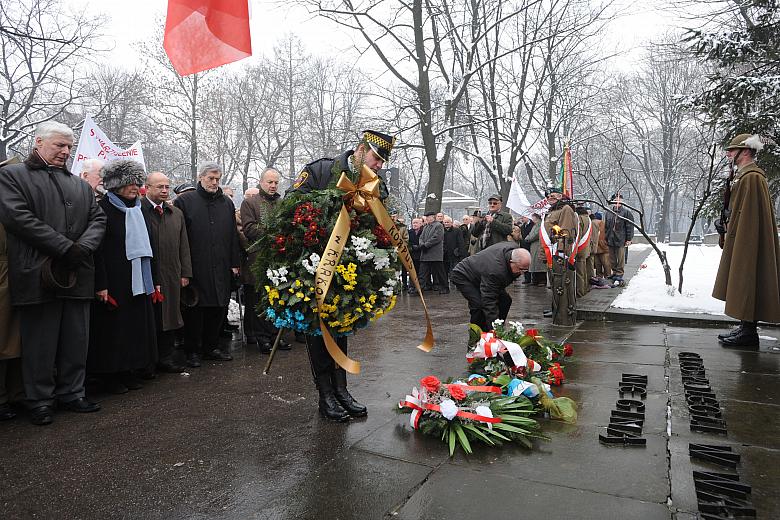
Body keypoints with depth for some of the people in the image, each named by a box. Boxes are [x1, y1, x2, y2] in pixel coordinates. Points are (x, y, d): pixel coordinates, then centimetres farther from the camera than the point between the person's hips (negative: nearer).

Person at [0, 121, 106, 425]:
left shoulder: (80, 185, 19)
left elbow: (97, 218, 11)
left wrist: (84, 247, -9)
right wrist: (66, 248, -15)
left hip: (77, 275, 5)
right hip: (38, 275, -4)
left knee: (76, 341, 10)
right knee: (40, 344, 4)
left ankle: (71, 394, 23)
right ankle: (40, 402, 18)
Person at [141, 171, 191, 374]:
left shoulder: (177, 213, 15)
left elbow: (183, 246, 15)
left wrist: (185, 273, 9)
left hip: (172, 275, 5)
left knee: (170, 317, 8)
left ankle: (166, 356, 19)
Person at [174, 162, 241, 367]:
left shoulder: (226, 203, 15)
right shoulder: (185, 201, 0)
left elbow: (233, 235, 15)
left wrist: (235, 262, 9)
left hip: (221, 269, 4)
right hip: (195, 269, -4)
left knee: (218, 308, 9)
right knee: (194, 309, 2)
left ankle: (211, 347, 23)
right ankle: (193, 351, 15)